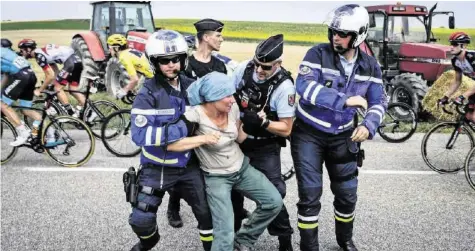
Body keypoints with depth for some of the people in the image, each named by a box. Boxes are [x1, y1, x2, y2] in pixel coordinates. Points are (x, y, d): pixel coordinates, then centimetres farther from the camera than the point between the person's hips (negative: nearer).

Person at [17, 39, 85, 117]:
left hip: (71, 61, -9)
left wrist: (39, 90, 1)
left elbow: (51, 76, -9)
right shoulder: (43, 52, 22)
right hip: (77, 59, 9)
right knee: (74, 90, 15)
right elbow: (56, 71, 24)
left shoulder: (39, 55, -6)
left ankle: (72, 115, 2)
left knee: (57, 88, 0)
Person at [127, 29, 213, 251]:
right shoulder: (148, 94, -17)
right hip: (157, 168, -3)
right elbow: (140, 135, -28)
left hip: (188, 164, 4)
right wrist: (180, 128, -32)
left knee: (206, 212, 7)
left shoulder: (191, 86, -1)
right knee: (141, 220, -3)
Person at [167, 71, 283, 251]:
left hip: (242, 168, 6)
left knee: (274, 202, -2)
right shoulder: (196, 115, -25)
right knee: (225, 235, -12)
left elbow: (240, 138, 5)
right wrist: (203, 138, -33)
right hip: (216, 177, -5)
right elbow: (169, 143, -29)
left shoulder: (233, 108, -8)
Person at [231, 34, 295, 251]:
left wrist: (262, 122, -34)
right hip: (237, 139, 5)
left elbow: (286, 128, -21)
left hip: (265, 147, -5)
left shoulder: (284, 86, -24)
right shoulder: (244, 68, -11)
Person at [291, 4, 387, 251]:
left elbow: (379, 101, 3)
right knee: (310, 194, -3)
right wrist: (345, 100, -36)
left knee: (347, 193, 12)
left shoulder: (369, 66, -2)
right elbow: (304, 86, -31)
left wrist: (369, 125, -18)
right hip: (309, 134, -3)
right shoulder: (318, 54, -16)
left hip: (342, 136, 4)